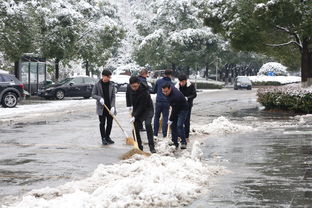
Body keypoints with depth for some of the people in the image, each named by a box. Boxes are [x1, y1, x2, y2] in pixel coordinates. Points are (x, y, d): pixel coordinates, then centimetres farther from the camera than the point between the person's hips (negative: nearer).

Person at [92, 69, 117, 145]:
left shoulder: (112, 85, 0)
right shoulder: (97, 85, -4)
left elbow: (113, 96, -1)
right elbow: (93, 95, 1)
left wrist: (112, 106, -11)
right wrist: (99, 98, -18)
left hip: (110, 107, 2)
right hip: (101, 108, -2)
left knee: (110, 123, 7)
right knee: (102, 123, 1)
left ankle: (107, 137, 21)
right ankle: (103, 138, 7)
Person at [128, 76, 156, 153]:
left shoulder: (144, 91, -30)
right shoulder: (130, 89, -11)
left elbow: (141, 106, -27)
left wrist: (134, 116, -28)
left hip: (147, 109, -6)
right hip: (136, 110, 6)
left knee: (148, 124, -24)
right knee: (135, 127, -4)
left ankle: (152, 147, -20)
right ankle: (139, 147, 6)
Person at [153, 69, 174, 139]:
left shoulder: (158, 81, 1)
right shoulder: (171, 83, -3)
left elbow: (154, 91, 11)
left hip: (158, 102, 1)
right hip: (166, 102, -1)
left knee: (156, 117, 12)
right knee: (165, 118, 3)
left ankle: (155, 134, 9)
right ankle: (164, 134, 0)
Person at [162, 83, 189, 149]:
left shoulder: (176, 95, -37)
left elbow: (175, 109, -29)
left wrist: (170, 120, -21)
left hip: (182, 109, -8)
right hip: (175, 109, 9)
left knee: (179, 125, -20)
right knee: (173, 125, 4)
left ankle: (183, 143, -14)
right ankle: (175, 143, 10)